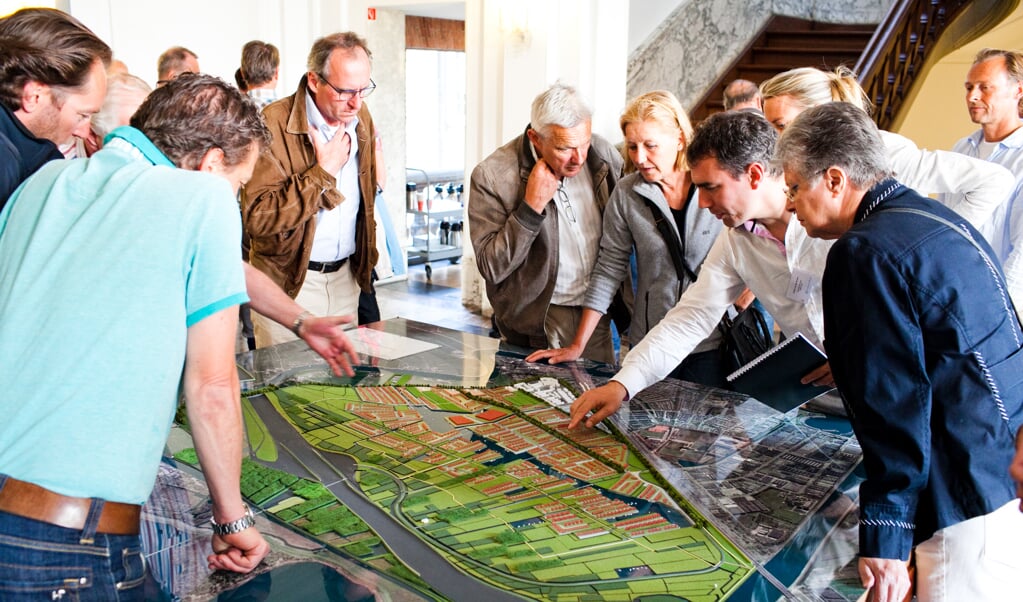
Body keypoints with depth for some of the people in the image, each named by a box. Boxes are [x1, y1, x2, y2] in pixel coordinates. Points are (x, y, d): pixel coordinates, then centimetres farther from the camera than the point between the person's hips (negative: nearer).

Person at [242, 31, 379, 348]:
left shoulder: (361, 118, 6)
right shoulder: (274, 124, -17)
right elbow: (256, 217, -24)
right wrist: (323, 172, -21)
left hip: (346, 277, 6)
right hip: (289, 284, -5)